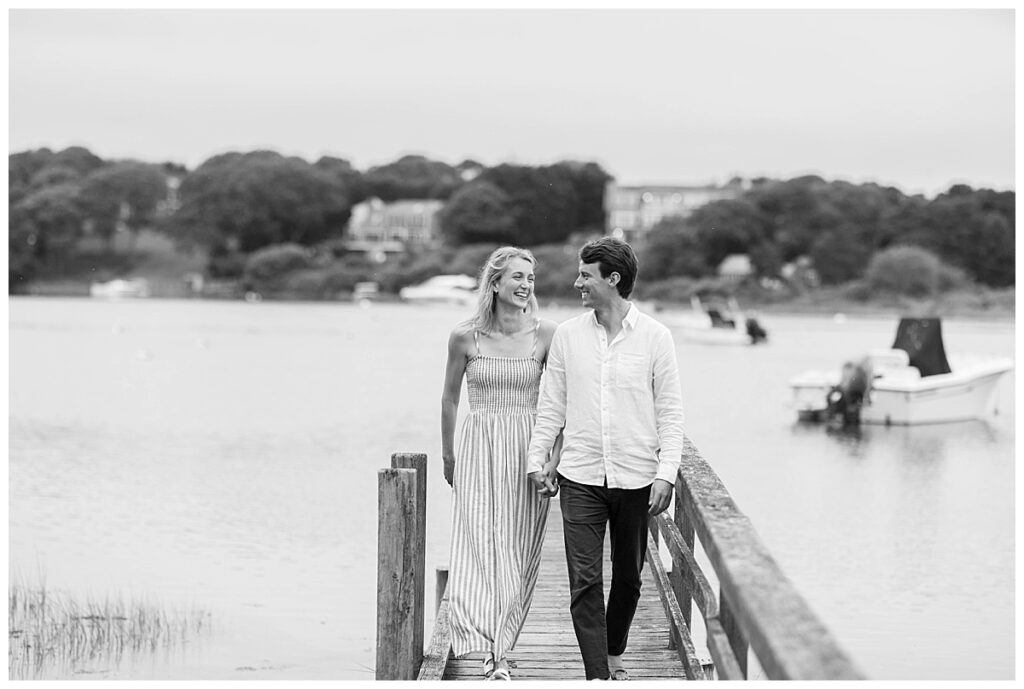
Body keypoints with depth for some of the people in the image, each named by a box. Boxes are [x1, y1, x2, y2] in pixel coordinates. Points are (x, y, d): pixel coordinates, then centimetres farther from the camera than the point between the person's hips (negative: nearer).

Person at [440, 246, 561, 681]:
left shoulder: (545, 336, -3)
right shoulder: (465, 337, -2)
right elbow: (450, 397, 11)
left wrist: (555, 455, 0)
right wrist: (448, 455, 16)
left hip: (527, 449, 0)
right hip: (478, 447, 0)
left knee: (516, 549, 2)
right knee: (478, 543, -10)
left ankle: (500, 649, 12)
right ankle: (492, 650, -16)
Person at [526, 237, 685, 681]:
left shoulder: (654, 337, -2)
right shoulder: (567, 335, 3)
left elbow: (669, 411, -1)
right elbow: (551, 405, 10)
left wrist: (666, 473, -8)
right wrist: (538, 458, 3)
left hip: (637, 478, 0)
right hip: (580, 478, 1)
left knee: (628, 578, 12)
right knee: (585, 582, -8)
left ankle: (614, 656, 33)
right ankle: (597, 676, -7)